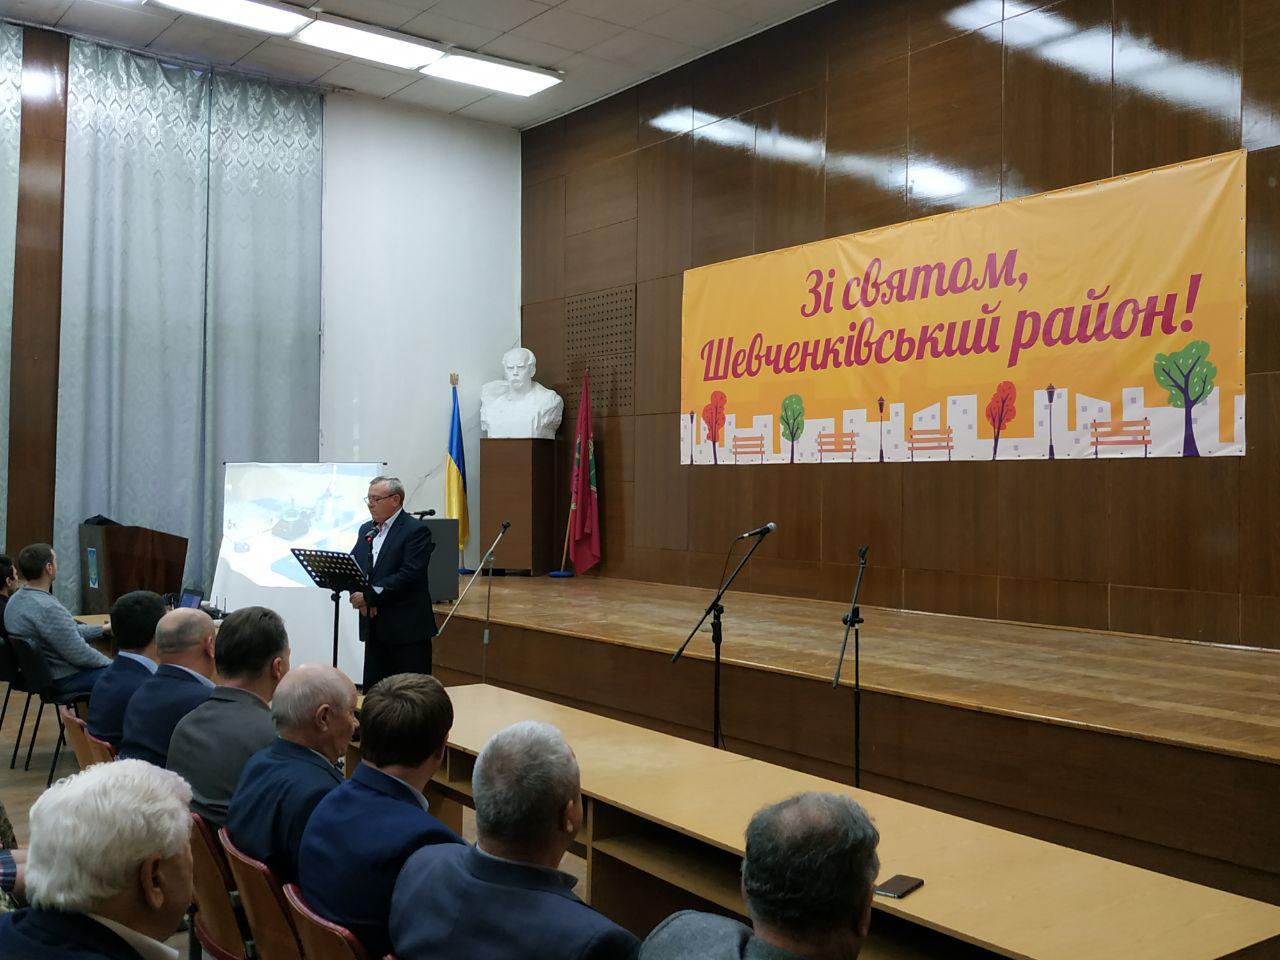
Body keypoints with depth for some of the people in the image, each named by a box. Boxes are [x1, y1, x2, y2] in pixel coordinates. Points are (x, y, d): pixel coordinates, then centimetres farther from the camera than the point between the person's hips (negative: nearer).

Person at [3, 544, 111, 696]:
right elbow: (79, 654, -23)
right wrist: (110, 664, -7)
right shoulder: (48, 608, -29)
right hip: (62, 680, -10)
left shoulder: (15, 600, 2)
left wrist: (102, 630, 18)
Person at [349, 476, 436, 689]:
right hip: (374, 626, 7)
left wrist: (369, 596, -18)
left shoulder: (416, 530, -9)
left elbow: (409, 575, -19)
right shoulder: (366, 530, 15)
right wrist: (359, 596, -9)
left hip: (407, 628, -7)